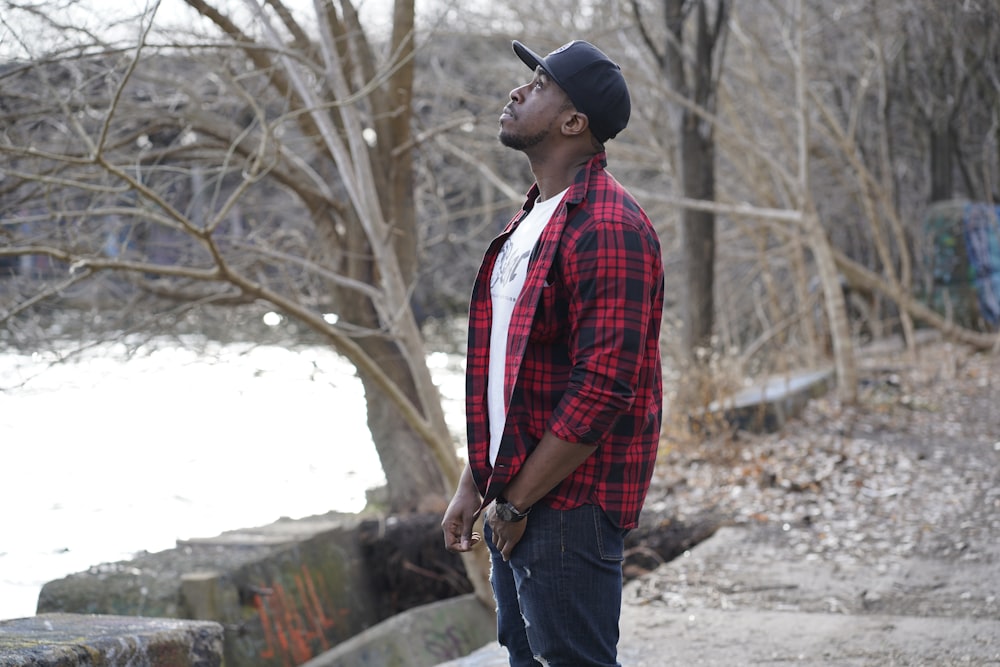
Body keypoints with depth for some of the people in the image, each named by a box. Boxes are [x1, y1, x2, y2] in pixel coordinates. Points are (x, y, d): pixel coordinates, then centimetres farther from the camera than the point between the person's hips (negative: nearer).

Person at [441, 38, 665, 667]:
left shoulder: (608, 228, -18)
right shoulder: (534, 219, 15)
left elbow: (602, 389, -23)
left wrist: (516, 503, -17)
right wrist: (475, 484, 15)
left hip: (569, 507, -10)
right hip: (514, 500, 10)